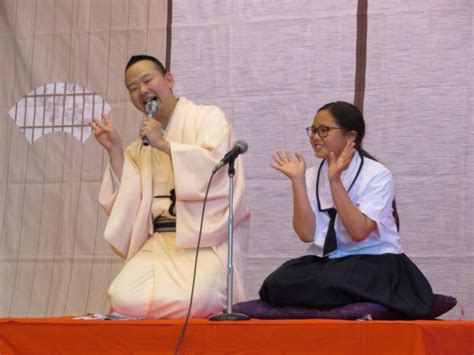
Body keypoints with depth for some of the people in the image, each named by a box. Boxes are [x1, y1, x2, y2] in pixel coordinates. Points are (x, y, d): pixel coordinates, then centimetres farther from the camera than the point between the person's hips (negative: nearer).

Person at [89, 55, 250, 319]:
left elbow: (215, 164, -11)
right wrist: (115, 150, 5)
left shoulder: (207, 117, 7)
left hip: (206, 237, -4)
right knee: (126, 299, -24)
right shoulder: (140, 146, 22)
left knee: (190, 301, -31)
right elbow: (128, 199, 13)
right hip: (160, 240, 4)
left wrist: (163, 144, -12)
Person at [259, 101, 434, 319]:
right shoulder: (311, 177, 9)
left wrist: (335, 180, -22)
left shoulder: (377, 175, -5)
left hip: (373, 261, -5)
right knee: (279, 283, -24)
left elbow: (358, 232, -18)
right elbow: (306, 234, -4)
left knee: (327, 283, -35)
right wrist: (297, 181, -9)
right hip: (323, 261, 5)